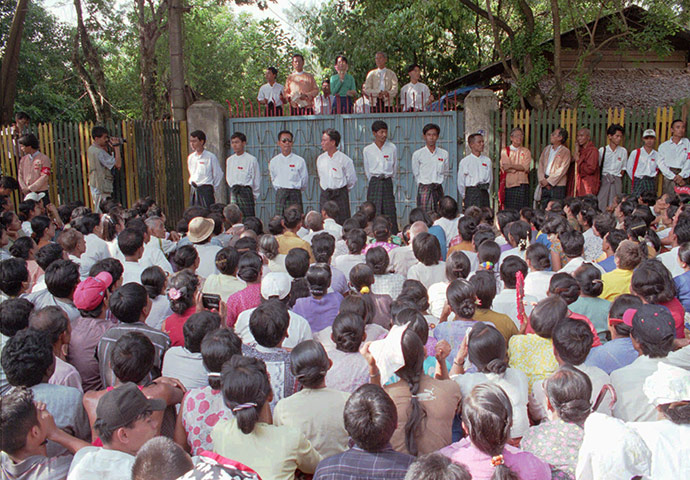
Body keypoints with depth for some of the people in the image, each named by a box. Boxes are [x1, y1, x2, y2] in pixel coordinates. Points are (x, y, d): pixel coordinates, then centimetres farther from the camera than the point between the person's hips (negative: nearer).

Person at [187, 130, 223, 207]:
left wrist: (213, 188, -1)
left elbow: (218, 175, -2)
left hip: (206, 189, -6)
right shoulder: (190, 157, 10)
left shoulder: (210, 157, -7)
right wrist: (191, 181, 12)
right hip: (193, 190, 6)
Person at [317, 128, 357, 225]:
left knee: (342, 224, -4)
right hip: (324, 196, 4)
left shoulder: (345, 159, -7)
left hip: (340, 196, -4)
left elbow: (352, 181, 0)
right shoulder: (320, 159, 7)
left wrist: (341, 191, 7)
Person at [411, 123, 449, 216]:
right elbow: (416, 174, 7)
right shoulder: (417, 154, -2)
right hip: (424, 189, -3)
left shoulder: (444, 154, 6)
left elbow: (446, 172, 16)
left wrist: (438, 182, 8)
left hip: (438, 189, 3)